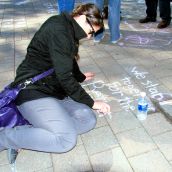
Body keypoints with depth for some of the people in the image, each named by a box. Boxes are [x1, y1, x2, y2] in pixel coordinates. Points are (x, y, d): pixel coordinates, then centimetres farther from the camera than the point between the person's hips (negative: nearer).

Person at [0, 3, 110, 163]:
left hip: (53, 89, 10)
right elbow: (65, 77, -19)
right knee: (67, 139, -23)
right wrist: (91, 103, -9)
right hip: (32, 91, -10)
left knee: (88, 119, -8)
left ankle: (30, 130, -8)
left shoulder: (68, 30, 13)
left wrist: (81, 77, 47)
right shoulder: (58, 30, -17)